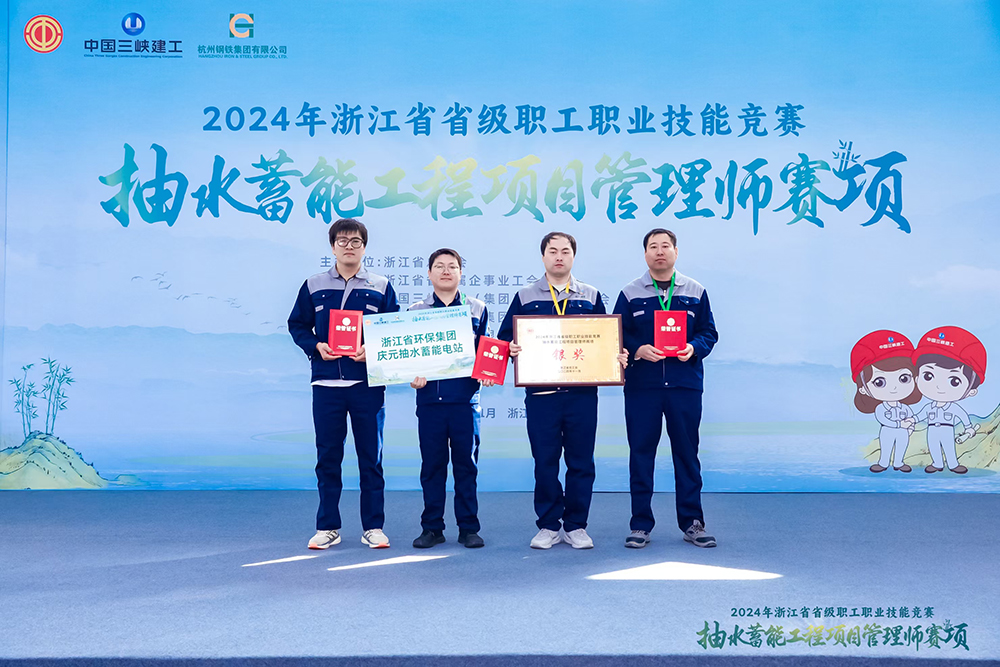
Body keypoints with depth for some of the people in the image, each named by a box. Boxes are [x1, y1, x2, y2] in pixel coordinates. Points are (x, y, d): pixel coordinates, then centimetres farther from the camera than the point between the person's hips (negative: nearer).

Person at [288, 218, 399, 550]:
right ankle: (327, 527, 17)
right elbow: (297, 325, 12)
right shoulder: (314, 286, 8)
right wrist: (316, 346, -7)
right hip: (326, 383, 1)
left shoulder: (380, 287, 6)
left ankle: (373, 527, 14)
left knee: (371, 457, 4)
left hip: (368, 383, -1)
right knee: (327, 458, 6)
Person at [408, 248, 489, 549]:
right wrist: (412, 375, -11)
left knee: (466, 464, 3)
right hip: (429, 398, 0)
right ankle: (432, 528, 15)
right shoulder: (415, 311, 9)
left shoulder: (477, 309, 9)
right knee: (431, 465, 5)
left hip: (465, 399, 0)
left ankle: (468, 527, 13)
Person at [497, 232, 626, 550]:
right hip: (540, 392, 0)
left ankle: (576, 526, 16)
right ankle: (548, 526, 15)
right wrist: (512, 349, -15)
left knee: (581, 461, 4)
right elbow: (505, 338, 6)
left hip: (582, 392, 1)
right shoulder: (525, 297, 10)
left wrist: (617, 357, -8)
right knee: (544, 461, 3)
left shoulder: (591, 297, 12)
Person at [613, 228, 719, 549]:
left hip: (685, 385, 1)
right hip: (641, 386, -1)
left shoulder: (696, 292, 10)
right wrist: (638, 350, -14)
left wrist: (693, 348, -11)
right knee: (641, 453, 2)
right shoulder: (630, 294, 6)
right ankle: (640, 524, 12)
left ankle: (692, 522, 17)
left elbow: (709, 332, 9)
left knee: (687, 453, 6)